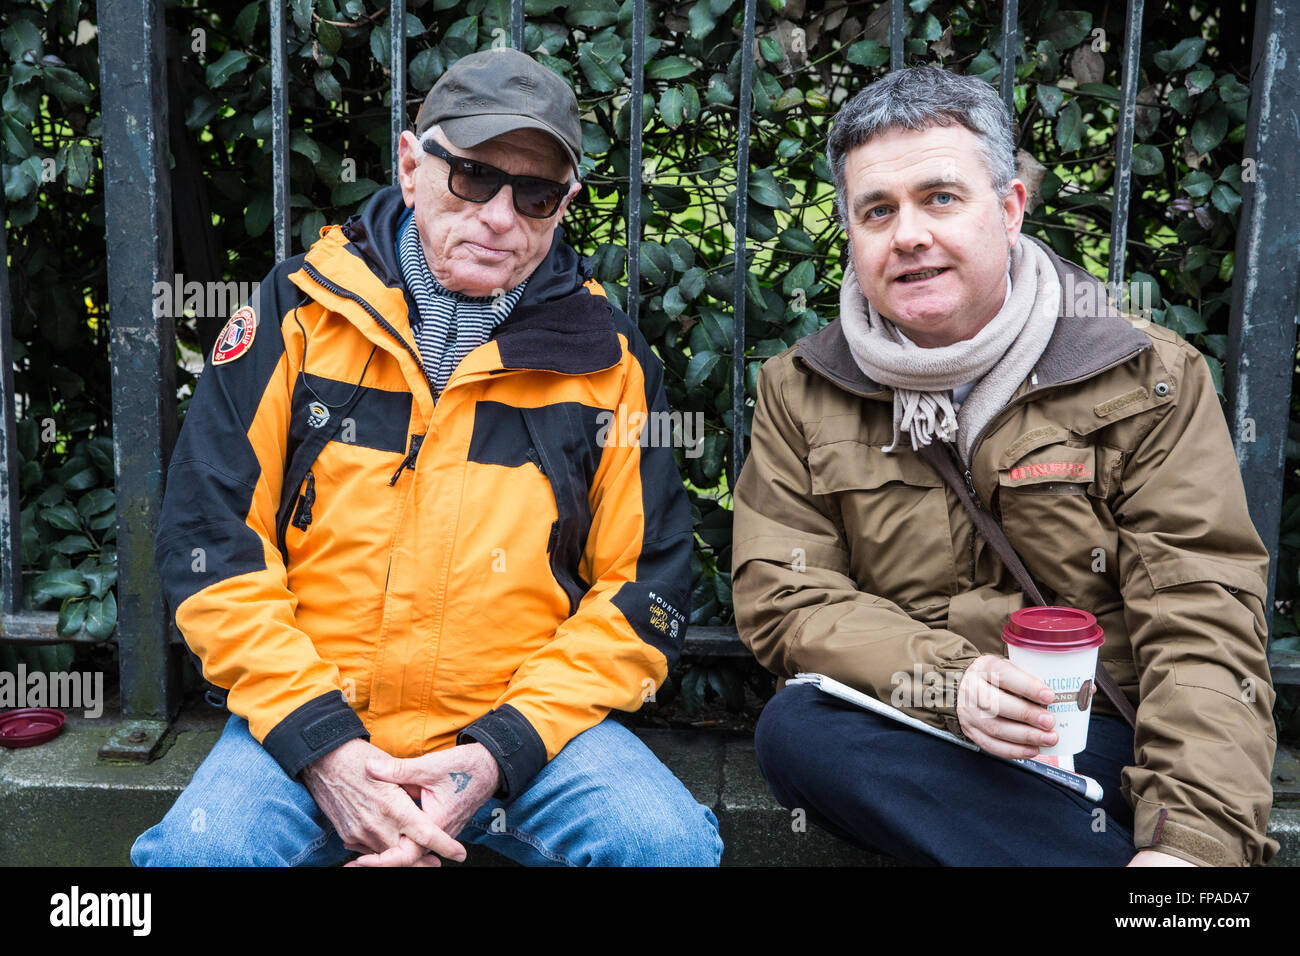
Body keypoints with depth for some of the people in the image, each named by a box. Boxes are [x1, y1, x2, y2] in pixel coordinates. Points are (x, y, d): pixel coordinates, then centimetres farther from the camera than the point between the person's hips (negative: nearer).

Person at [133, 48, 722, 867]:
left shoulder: (607, 356, 2)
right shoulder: (299, 311, 1)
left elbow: (641, 586, 1)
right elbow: (211, 539, -2)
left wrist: (500, 751, -11)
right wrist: (321, 744, -11)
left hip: (529, 721, 1)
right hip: (303, 712, 0)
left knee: (672, 843, -22)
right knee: (195, 851, -26)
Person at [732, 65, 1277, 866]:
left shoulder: (1149, 380, 0)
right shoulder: (800, 395, 5)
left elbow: (1201, 623, -8)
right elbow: (782, 598, -1)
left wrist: (1193, 834, -23)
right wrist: (945, 680, -19)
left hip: (1106, 745, -3)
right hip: (909, 743, 4)